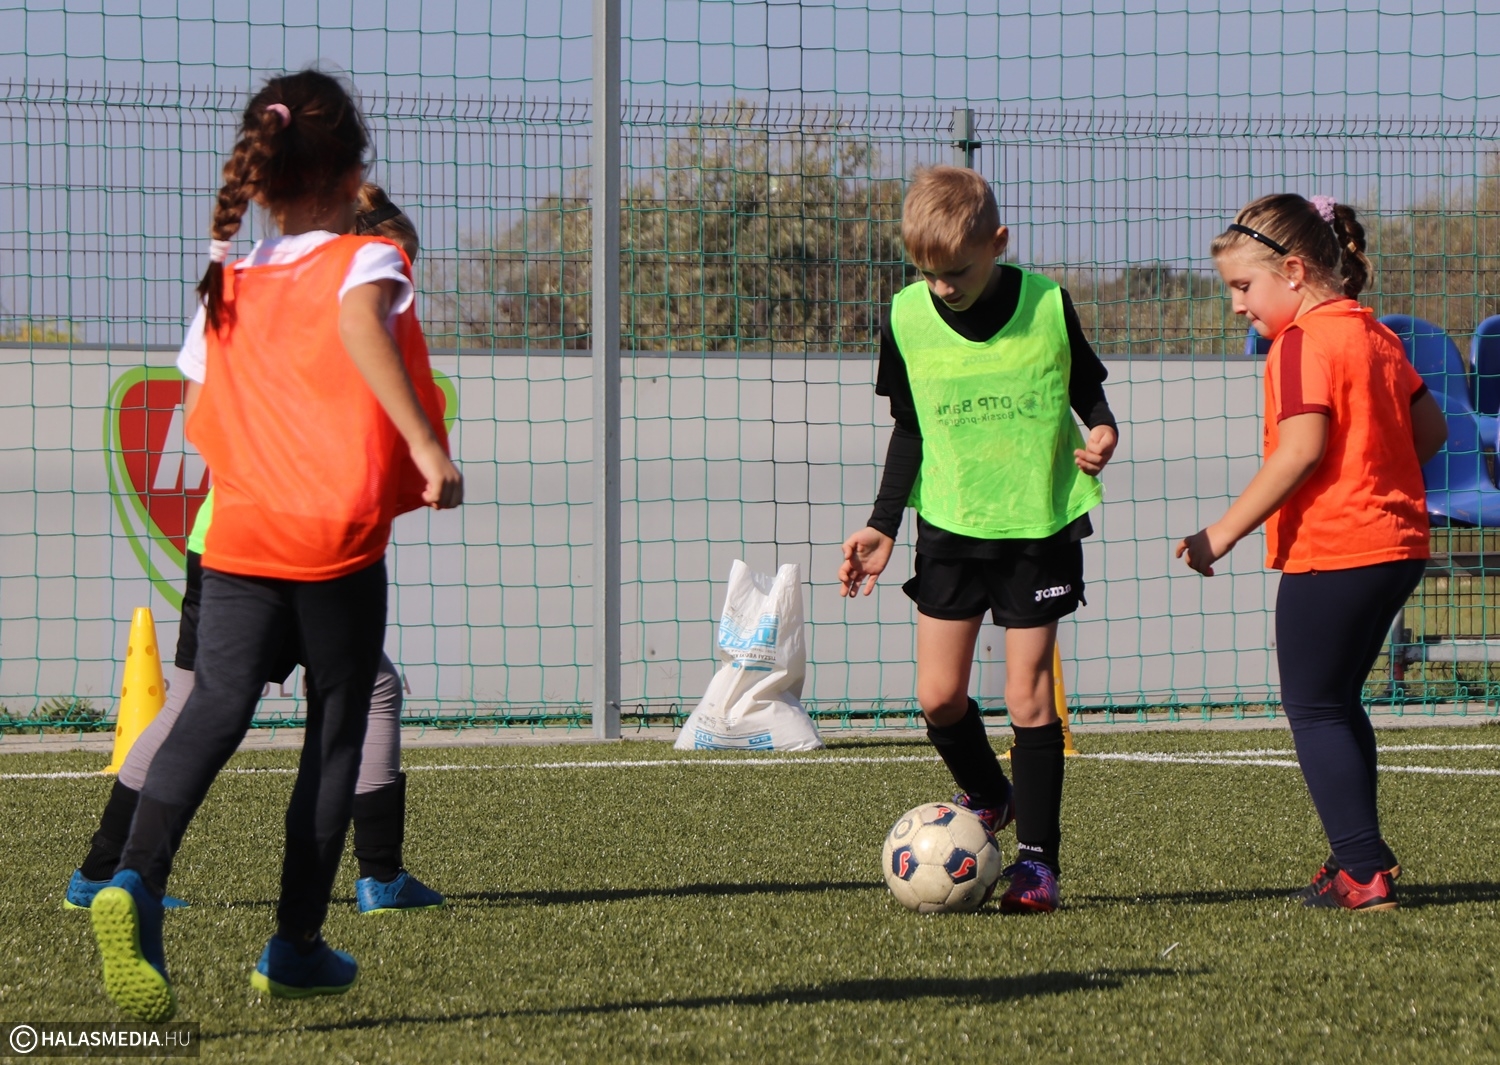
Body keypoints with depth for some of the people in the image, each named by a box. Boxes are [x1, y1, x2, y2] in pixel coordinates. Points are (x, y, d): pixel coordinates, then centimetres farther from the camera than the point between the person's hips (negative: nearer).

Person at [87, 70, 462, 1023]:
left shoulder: (226, 288, 16)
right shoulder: (367, 260, 0)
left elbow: (201, 425, 18)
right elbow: (361, 318, -24)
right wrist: (428, 447, -28)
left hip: (237, 536, 4)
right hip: (342, 534, -4)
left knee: (216, 707, -6)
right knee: (337, 732, 10)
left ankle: (137, 880, -33)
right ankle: (297, 944, 13)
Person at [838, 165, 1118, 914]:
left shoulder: (1047, 306, -9)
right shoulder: (906, 318, -3)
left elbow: (1086, 388, 7)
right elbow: (909, 431, 7)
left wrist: (1101, 431, -14)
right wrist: (882, 524, 4)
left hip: (1039, 523, -2)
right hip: (949, 522, 2)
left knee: (1028, 693, -4)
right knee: (939, 696, -2)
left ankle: (1037, 854, 6)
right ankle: (986, 796, 28)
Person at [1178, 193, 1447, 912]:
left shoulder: (1303, 341, -14)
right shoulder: (1373, 334, 13)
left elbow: (1301, 449, -23)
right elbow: (1431, 427, 17)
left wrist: (1222, 533, -18)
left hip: (1330, 551, -9)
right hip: (1395, 544, 9)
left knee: (1314, 711, -1)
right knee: (1338, 703, 21)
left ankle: (1363, 872, -5)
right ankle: (1361, 856, 26)